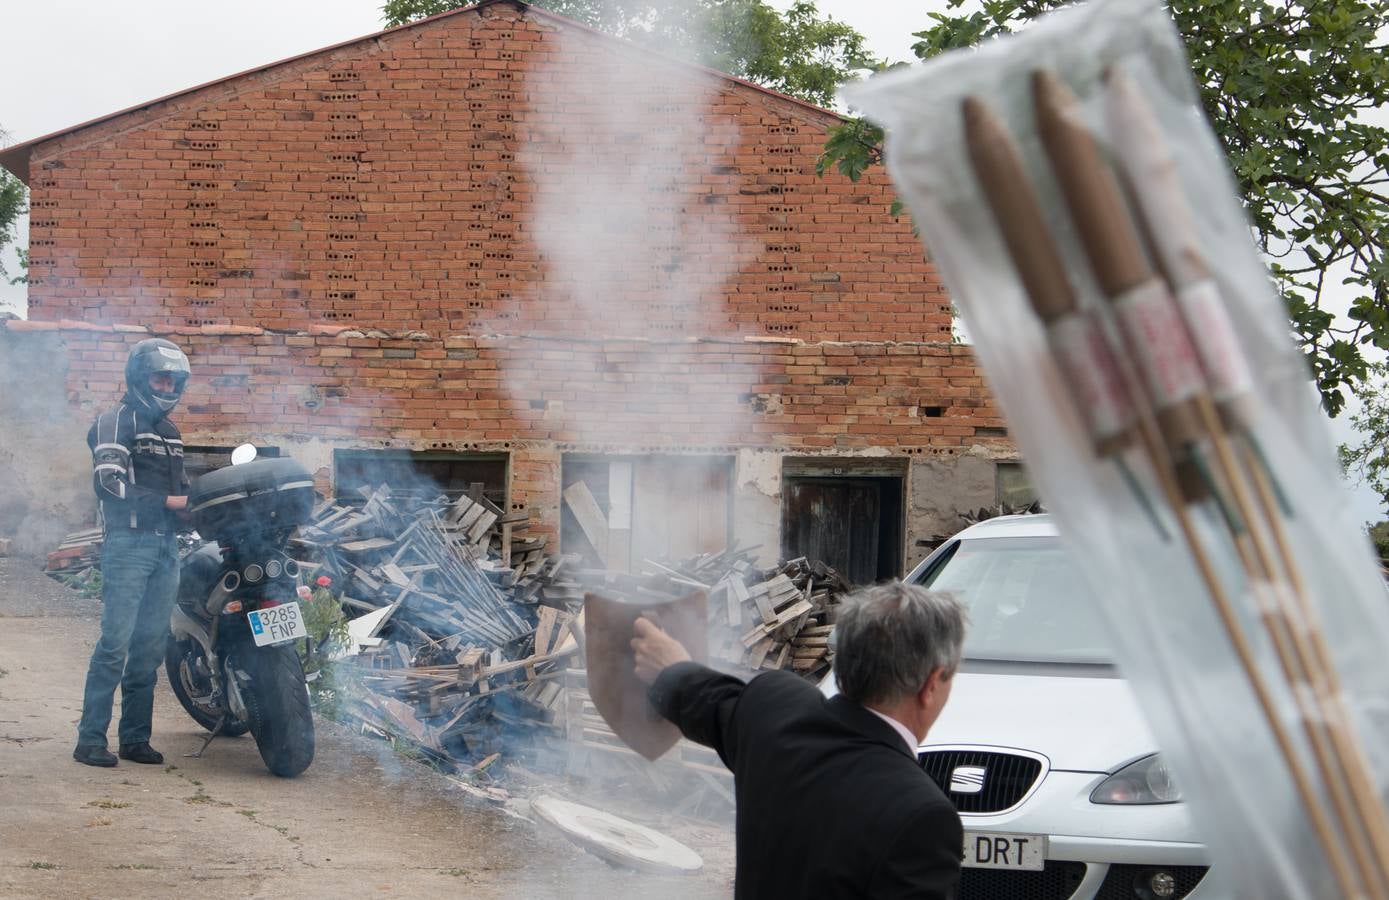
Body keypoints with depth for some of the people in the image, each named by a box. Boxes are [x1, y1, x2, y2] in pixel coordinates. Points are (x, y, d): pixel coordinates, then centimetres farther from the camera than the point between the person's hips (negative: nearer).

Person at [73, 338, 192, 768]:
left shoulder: (169, 430, 23)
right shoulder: (117, 421, -3)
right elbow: (109, 483, -15)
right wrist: (166, 502, -15)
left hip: (166, 546, 8)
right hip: (128, 543, -8)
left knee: (150, 647, 6)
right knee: (116, 642, -13)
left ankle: (135, 738, 10)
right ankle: (90, 739, -11)